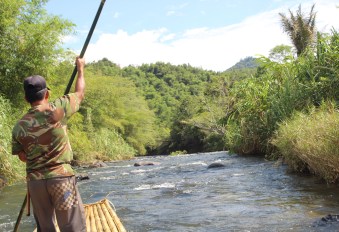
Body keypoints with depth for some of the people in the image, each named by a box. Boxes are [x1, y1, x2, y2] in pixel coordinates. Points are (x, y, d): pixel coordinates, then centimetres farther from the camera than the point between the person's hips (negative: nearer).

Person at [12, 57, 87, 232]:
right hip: (61, 177, -4)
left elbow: (23, 157, 12)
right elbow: (80, 94, 7)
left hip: (34, 181, 4)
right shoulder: (56, 110, -9)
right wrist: (80, 69, 22)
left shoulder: (19, 126, 0)